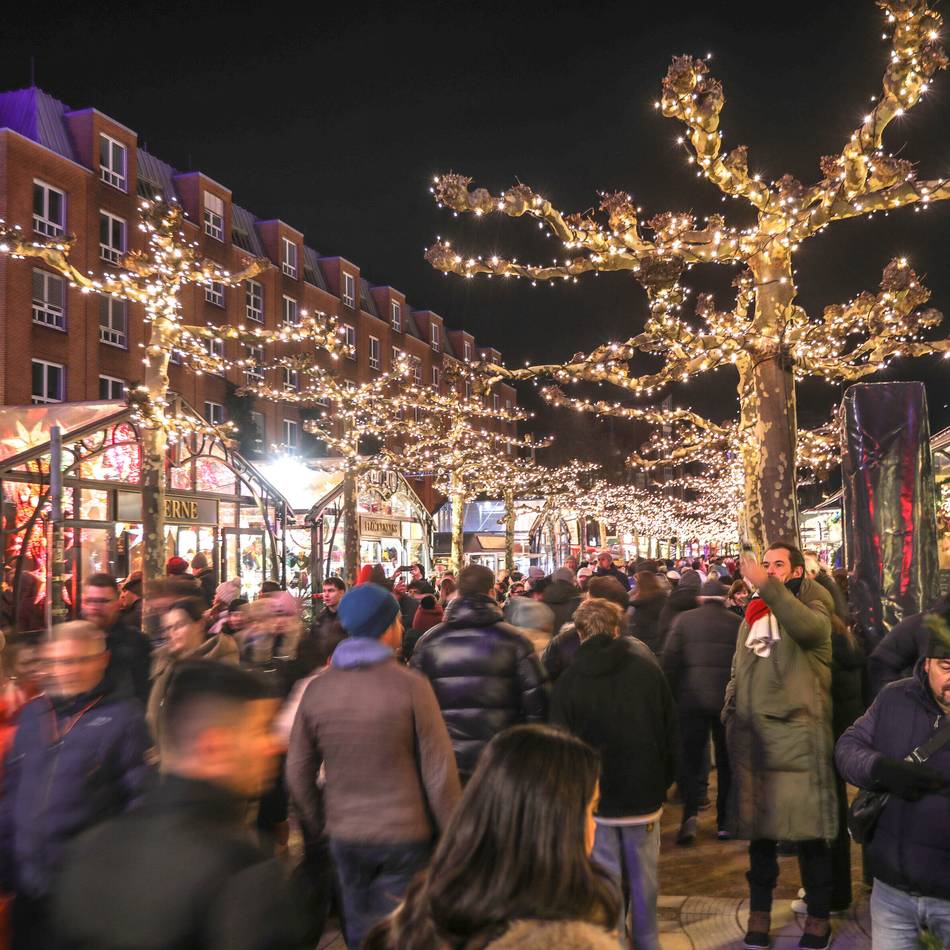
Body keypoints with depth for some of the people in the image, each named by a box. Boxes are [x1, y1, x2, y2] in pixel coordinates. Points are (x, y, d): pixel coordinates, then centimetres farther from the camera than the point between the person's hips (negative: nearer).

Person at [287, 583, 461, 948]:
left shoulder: (317, 688, -4)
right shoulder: (412, 686, -15)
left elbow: (298, 772, 2)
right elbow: (439, 771, -12)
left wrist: (314, 829, 16)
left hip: (345, 837, 4)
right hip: (405, 835, -4)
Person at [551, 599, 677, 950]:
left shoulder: (568, 681, -10)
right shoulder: (648, 669, -7)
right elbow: (669, 731, 0)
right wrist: (665, 781, 12)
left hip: (595, 796, -1)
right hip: (644, 791, 2)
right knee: (644, 876, 15)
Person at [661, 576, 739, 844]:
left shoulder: (685, 619, 0)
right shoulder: (737, 622, 2)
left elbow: (669, 661, -4)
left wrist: (669, 696, 4)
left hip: (692, 699, -1)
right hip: (728, 699, 1)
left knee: (691, 758, 6)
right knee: (726, 760, 13)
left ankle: (690, 814, -10)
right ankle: (725, 820, 18)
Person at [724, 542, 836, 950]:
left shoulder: (812, 606, -1)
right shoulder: (754, 613, 16)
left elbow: (809, 627, -27)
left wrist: (767, 586, -33)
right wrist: (731, 710, 14)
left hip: (797, 731, -5)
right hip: (752, 733, 5)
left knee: (809, 827, 1)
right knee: (759, 828, 12)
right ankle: (759, 913, 24)